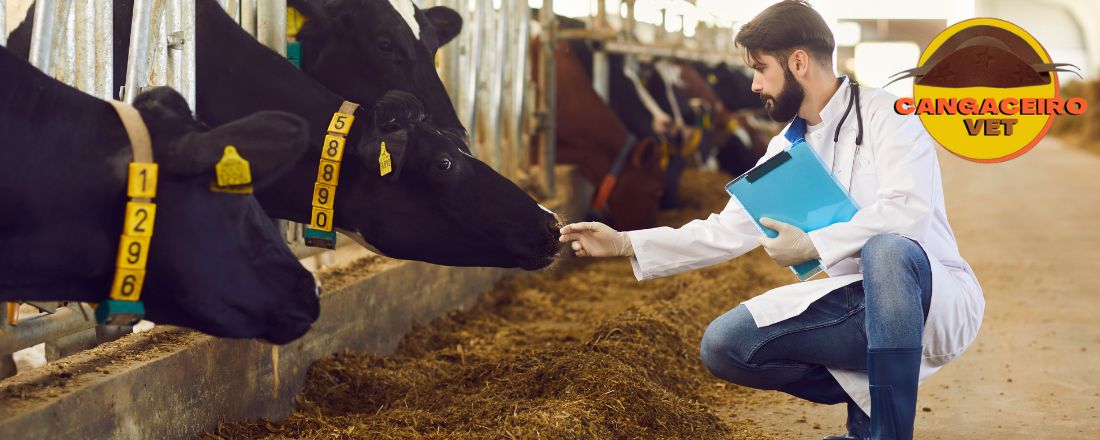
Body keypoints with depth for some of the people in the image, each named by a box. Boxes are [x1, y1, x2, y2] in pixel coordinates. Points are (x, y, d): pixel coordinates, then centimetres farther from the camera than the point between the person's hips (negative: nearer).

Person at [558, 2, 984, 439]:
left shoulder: (881, 114, -9)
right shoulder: (787, 149, 11)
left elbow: (908, 209, -25)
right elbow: (728, 232, 11)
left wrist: (813, 246, -22)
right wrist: (625, 243, 7)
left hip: (935, 300, -6)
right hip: (858, 307, 6)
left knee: (888, 249, -40)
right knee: (723, 344, -10)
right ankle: (864, 396, 3)